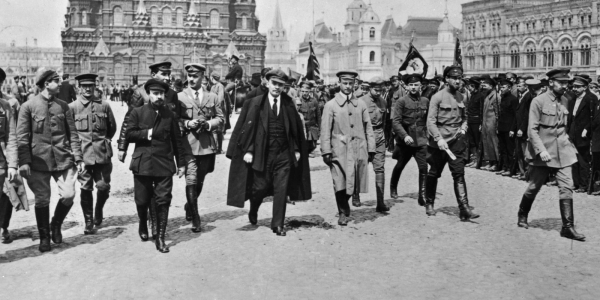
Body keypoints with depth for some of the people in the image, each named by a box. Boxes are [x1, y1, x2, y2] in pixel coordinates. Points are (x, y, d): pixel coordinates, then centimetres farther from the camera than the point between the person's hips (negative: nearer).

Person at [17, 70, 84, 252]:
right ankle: (44, 237, 20)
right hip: (39, 160, -2)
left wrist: (78, 157, 2)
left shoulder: (63, 106, 8)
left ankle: (56, 225, 22)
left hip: (63, 159, 2)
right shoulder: (28, 107, 0)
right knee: (42, 200, 3)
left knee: (68, 195, -6)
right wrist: (24, 162, -9)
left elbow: (72, 134, 9)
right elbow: (22, 137, -2)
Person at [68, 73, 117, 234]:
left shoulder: (104, 105, 5)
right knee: (86, 188, 0)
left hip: (102, 153, 1)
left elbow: (112, 127, 16)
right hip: (82, 153, -1)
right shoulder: (72, 107, 1)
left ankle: (98, 212, 30)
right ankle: (88, 222, 11)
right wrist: (77, 143, 5)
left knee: (104, 187, 2)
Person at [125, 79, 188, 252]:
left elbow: (177, 140, 8)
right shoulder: (137, 113, 4)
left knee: (163, 201, -4)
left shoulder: (170, 115, 7)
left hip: (164, 164, 0)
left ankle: (160, 238, 3)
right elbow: (128, 135, 0)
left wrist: (181, 162, 7)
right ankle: (143, 226, 39)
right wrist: (145, 134, -13)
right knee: (142, 200, 10)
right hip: (142, 164, 0)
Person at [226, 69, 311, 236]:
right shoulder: (255, 104, -2)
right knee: (260, 188, 6)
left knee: (281, 190, 1)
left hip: (284, 155, 2)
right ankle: (253, 211, 38)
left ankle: (278, 225, 12)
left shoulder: (288, 104, 5)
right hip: (262, 154, -2)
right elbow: (247, 127, -4)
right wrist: (248, 150, -10)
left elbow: (296, 128, 10)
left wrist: (297, 149, 7)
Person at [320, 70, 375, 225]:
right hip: (339, 151, -2)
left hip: (359, 150, 2)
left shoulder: (361, 104, 11)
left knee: (353, 183, 3)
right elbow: (325, 130, 0)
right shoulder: (331, 105, 3)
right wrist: (326, 151, -6)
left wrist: (371, 149, 6)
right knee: (340, 184, -6)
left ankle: (345, 205, 30)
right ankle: (343, 212, 11)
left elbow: (368, 128, 12)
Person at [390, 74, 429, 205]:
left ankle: (422, 196, -5)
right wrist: (405, 136, -25)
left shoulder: (425, 101, 3)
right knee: (399, 166, 15)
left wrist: (427, 135, 9)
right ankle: (393, 188, 39)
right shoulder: (401, 101, -8)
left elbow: (428, 120, 13)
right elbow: (396, 121, -14)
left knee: (423, 167, -11)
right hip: (405, 140, -2)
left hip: (421, 140, 2)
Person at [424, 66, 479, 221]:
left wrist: (463, 128, 4)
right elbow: (431, 121, -12)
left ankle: (464, 209, -10)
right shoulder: (437, 97, -7)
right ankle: (429, 204, 29)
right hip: (439, 142, -3)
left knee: (459, 174, -6)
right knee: (434, 174, 10)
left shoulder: (460, 97, 9)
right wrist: (439, 138, -22)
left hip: (456, 141, 3)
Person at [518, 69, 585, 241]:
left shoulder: (564, 101, 7)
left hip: (562, 151, 5)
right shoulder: (538, 101, -11)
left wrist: (568, 143, 11)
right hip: (542, 152, -5)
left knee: (567, 187, -4)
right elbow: (532, 129, -14)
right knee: (534, 187, 8)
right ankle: (522, 216, 31)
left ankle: (568, 227, 0)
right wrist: (541, 150, -22)